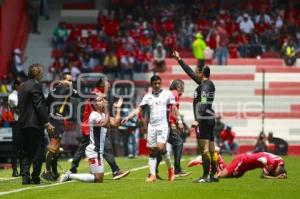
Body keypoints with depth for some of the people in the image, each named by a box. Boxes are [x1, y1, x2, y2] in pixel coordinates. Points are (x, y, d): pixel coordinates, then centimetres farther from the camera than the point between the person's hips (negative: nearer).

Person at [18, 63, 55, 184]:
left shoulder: (23, 86, 15)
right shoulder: (35, 85, -12)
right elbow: (39, 105, -17)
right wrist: (47, 123, -15)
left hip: (23, 123, 8)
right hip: (35, 123, -8)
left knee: (27, 152, 11)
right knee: (38, 151, -1)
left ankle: (25, 177, 3)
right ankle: (35, 178, 1)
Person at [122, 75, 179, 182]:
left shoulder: (167, 94, 4)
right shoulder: (148, 97, 10)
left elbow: (174, 108, 8)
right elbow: (138, 109, 8)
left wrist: (179, 120, 0)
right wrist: (128, 117, -4)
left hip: (163, 125, -4)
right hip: (151, 125, 4)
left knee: (161, 147, -20)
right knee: (152, 151, 2)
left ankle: (170, 168, 1)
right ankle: (152, 175, 4)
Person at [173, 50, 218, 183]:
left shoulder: (204, 86, -12)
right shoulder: (208, 84, 16)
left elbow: (203, 104, -23)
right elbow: (190, 72, 26)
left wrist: (197, 120, -28)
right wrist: (179, 60, 31)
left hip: (204, 120, -10)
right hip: (210, 119, 10)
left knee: (204, 149, -9)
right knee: (211, 149, 10)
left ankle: (206, 176, -9)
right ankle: (213, 175, 13)